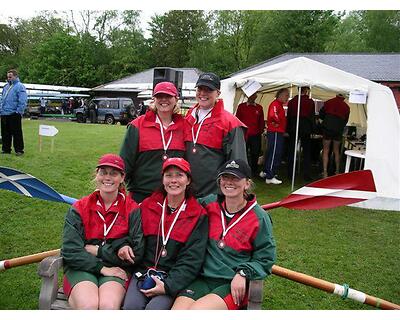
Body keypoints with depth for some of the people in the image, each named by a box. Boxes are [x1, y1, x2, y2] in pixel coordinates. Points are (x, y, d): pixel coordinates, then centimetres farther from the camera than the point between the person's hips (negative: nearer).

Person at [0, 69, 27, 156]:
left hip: (14, 115, -8)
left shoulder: (20, 86, -7)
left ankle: (19, 150, 4)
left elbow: (23, 101, -14)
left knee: (16, 133, -2)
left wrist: (18, 111, -18)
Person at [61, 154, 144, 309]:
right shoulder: (79, 208, 5)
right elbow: (70, 252, -4)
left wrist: (95, 250, -5)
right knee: (88, 305, -29)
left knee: (109, 305, -31)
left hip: (115, 270, 0)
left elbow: (136, 254, -6)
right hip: (82, 268, 1)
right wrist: (102, 268, -12)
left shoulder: (132, 209, 2)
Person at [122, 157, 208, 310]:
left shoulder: (198, 215, 0)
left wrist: (168, 285, -15)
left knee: (155, 308, -27)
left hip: (175, 279, -2)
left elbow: (192, 259, -5)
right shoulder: (148, 205, 9)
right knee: (131, 306, -24)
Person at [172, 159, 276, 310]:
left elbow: (265, 259, 3)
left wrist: (243, 274, -11)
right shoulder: (209, 203, 6)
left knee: (196, 309, -27)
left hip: (234, 285, -3)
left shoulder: (259, 217, -2)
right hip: (203, 279, 3)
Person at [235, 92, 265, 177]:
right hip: (244, 135, -2)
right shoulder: (241, 106, 7)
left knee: (255, 154, 6)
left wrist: (261, 130, 2)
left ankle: (254, 171, 18)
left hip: (256, 135, 2)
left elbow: (261, 121, 14)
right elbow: (237, 120, 6)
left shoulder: (259, 108, 12)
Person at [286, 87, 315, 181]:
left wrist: (288, 129, 12)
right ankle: (306, 175, 4)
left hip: (293, 128, 3)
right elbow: (312, 117, -2)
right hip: (305, 128, -2)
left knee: (291, 152, 8)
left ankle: (290, 174, 10)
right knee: (306, 152, 5)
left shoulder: (291, 101, 4)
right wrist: (312, 129, 6)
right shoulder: (310, 102, -4)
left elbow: (288, 116, 7)